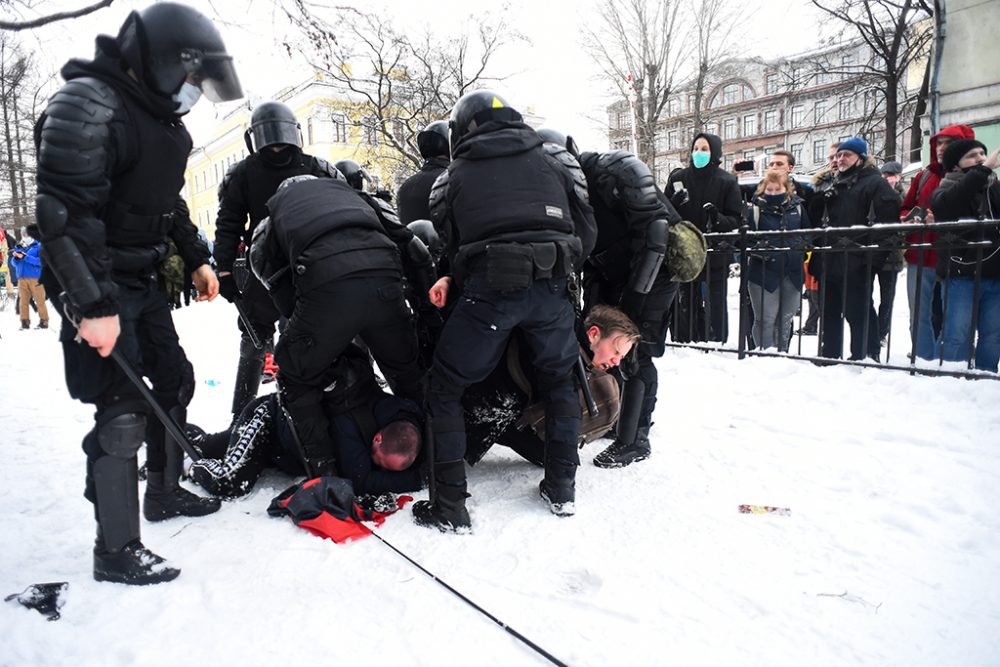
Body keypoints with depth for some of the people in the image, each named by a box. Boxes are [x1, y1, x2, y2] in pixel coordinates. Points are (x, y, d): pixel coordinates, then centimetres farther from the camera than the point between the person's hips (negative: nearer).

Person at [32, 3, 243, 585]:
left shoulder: (164, 116, 10)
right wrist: (93, 306, -29)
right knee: (124, 410, -8)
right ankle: (116, 551, 7)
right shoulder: (87, 103, -19)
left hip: (143, 280, 10)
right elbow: (65, 213, -26)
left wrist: (196, 258, 19)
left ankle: (164, 492, 36)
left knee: (174, 380, 16)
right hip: (95, 284, -9)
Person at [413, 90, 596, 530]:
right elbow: (586, 230, 13)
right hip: (551, 287, 3)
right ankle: (561, 488, 29)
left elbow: (452, 246, 11)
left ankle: (450, 506, 11)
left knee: (444, 390, 12)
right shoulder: (554, 159, 20)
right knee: (559, 380, 25)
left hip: (488, 289, -3)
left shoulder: (454, 176, 16)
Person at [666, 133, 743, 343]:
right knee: (685, 306, 5)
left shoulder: (727, 181, 1)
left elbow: (736, 219, -1)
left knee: (714, 306, 1)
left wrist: (718, 219, -21)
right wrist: (674, 204, -12)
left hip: (715, 257, -2)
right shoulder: (678, 178, 8)